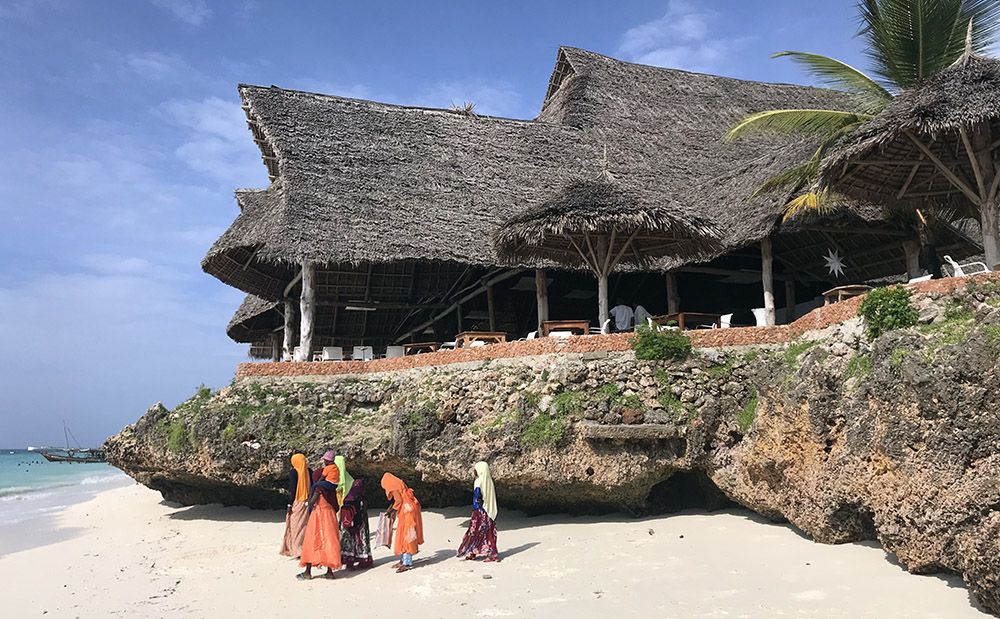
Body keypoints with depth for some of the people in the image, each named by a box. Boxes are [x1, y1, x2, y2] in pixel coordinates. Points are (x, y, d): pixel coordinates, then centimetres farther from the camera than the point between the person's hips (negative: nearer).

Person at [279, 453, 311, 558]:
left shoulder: (294, 472, -10)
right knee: (305, 525, 12)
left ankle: (297, 550, 2)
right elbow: (311, 486, 7)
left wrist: (289, 504, -8)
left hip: (297, 502, -5)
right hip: (306, 502, 5)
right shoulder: (308, 471, 5)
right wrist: (310, 500, 13)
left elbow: (292, 489, -12)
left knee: (295, 526, 3)